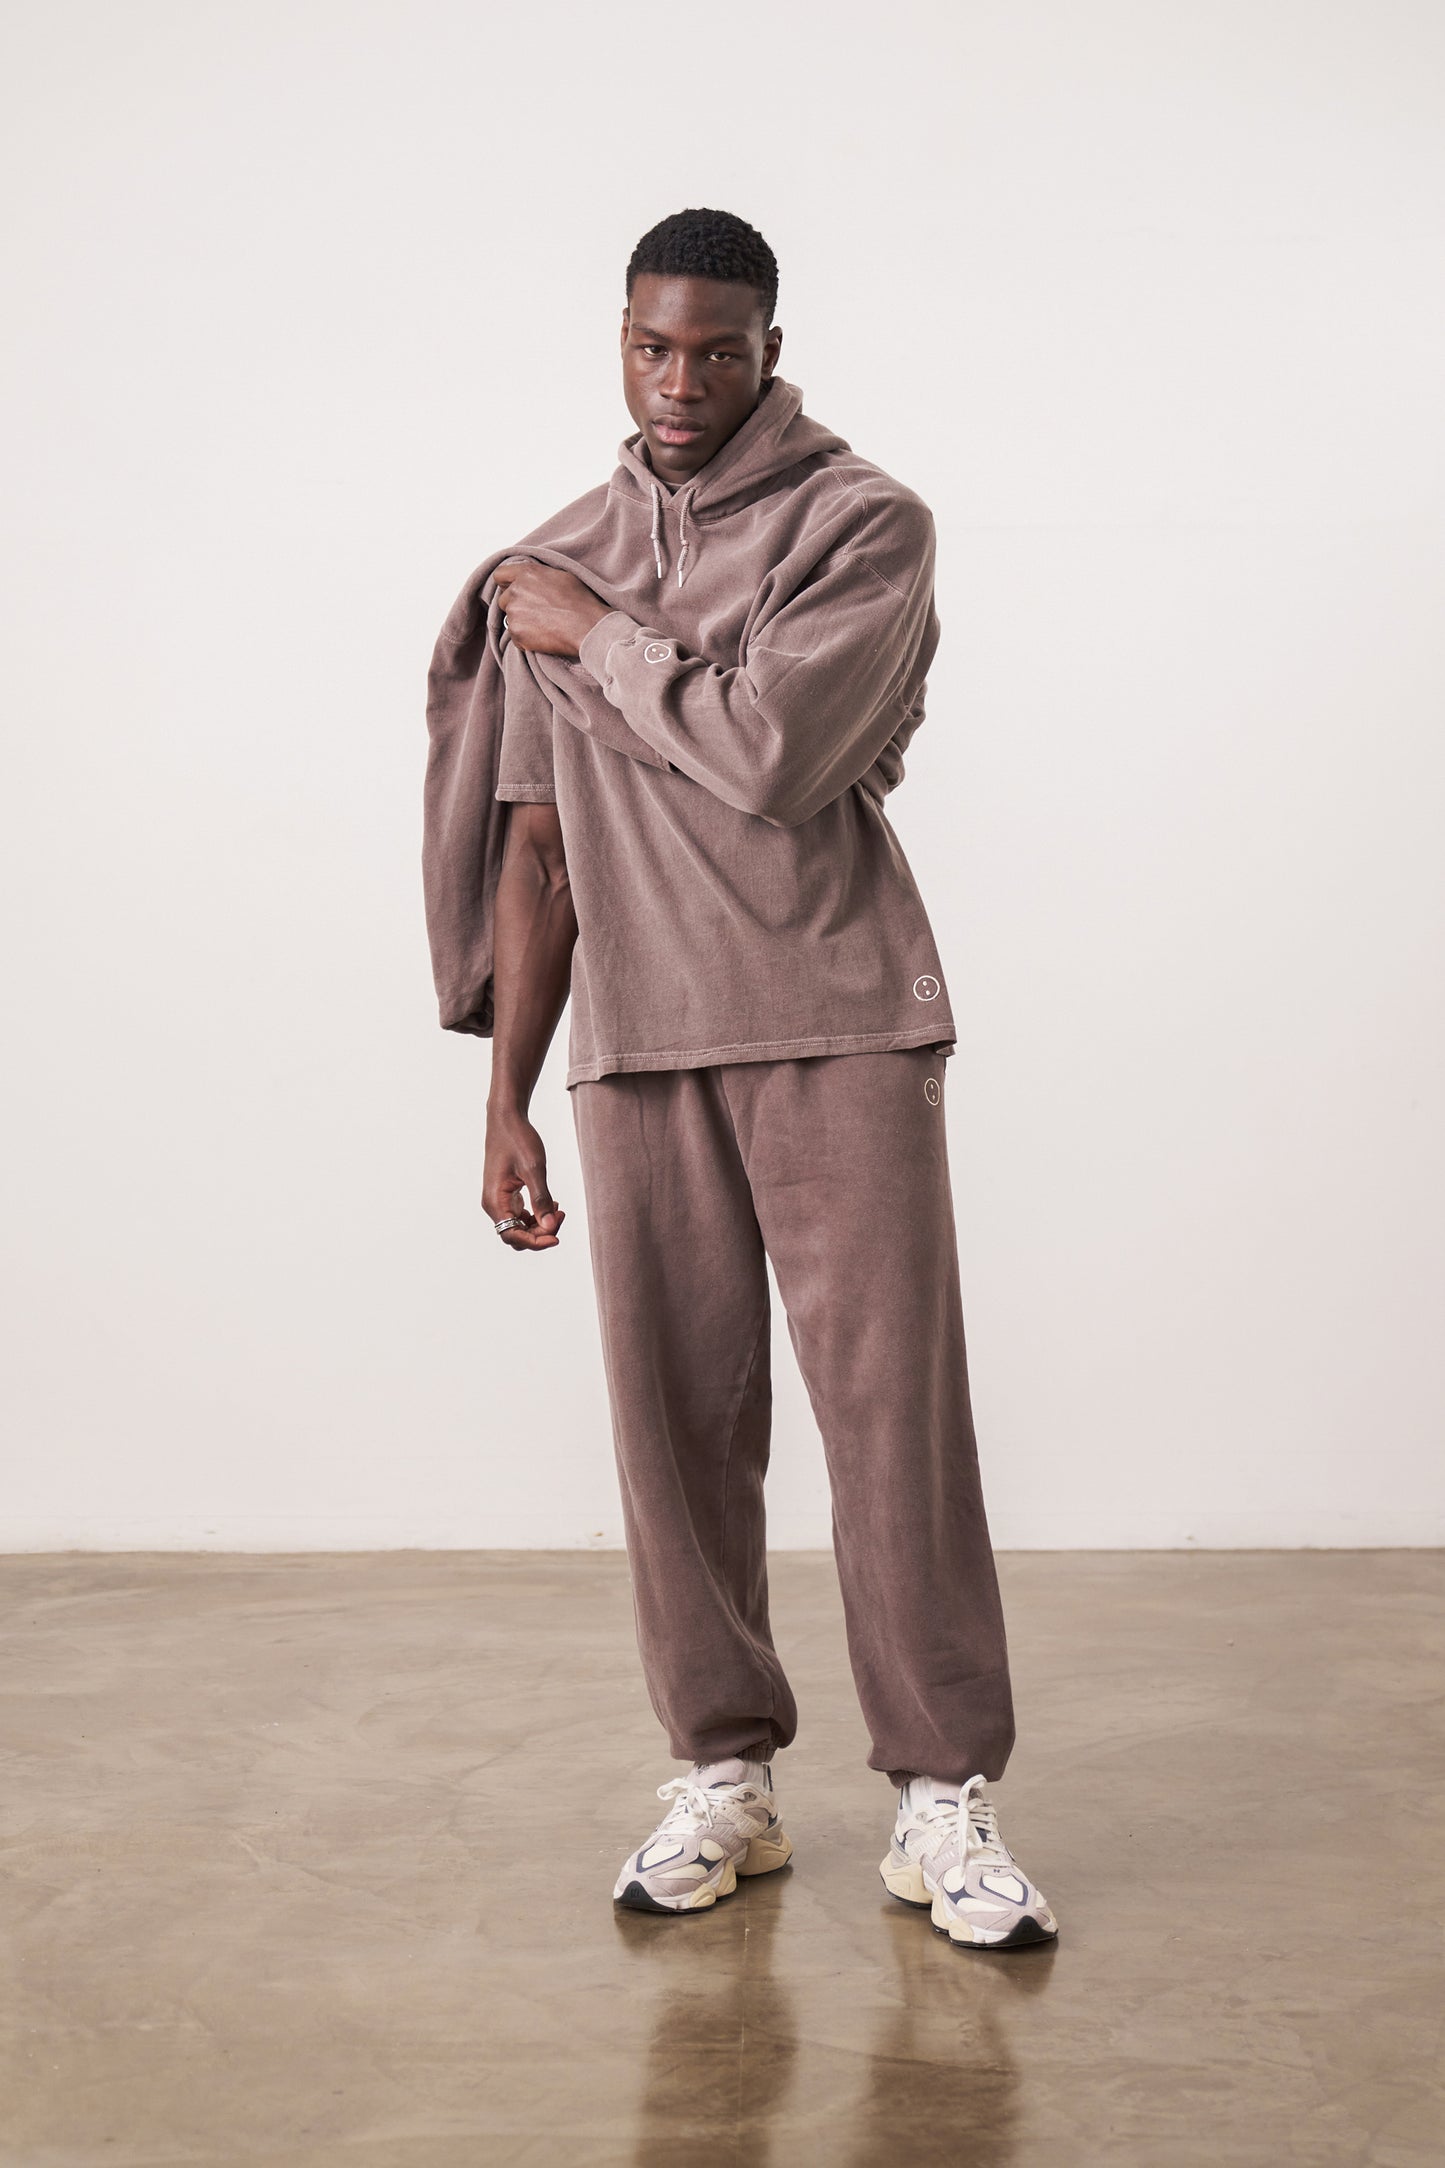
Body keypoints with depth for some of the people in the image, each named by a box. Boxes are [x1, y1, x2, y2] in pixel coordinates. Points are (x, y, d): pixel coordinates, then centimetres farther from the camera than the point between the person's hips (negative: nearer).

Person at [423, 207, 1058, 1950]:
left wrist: (601, 638, -3)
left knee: (894, 1399, -5)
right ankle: (722, 1778, 17)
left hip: (840, 1020, -3)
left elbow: (766, 750, -17)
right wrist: (505, 1102, 10)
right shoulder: (555, 568, 13)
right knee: (676, 1412, 4)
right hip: (634, 1038, 4)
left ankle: (944, 1794, 4)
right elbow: (536, 849, 13)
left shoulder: (865, 524, -1)